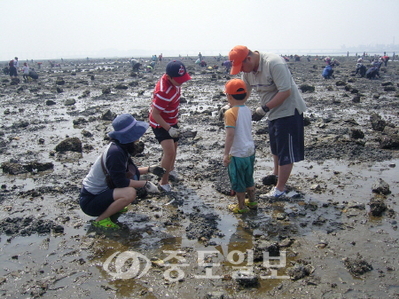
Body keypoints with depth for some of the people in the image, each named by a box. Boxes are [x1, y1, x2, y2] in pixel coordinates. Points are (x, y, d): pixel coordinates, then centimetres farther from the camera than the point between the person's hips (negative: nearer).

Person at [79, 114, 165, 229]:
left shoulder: (120, 147, 2)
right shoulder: (115, 152, -26)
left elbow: (129, 171, 16)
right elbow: (121, 182, -24)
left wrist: (149, 169, 7)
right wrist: (145, 184, -16)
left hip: (100, 192, 9)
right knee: (130, 193, -29)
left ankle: (111, 208, 14)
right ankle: (101, 219, -8)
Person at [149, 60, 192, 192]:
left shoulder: (174, 81, -9)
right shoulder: (163, 92, -36)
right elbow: (155, 114, -30)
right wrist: (169, 129, -31)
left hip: (171, 121, 9)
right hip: (160, 124, -9)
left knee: (174, 146, 25)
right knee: (169, 152, -19)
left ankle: (170, 170, 50)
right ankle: (163, 182, -3)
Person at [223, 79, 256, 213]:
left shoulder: (230, 113, -19)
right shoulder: (247, 110, 2)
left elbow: (230, 134, -25)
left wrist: (226, 154, -19)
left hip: (238, 153, -7)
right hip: (250, 150, 7)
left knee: (237, 182, 10)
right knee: (249, 178, 24)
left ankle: (241, 206, 23)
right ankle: (252, 201, 38)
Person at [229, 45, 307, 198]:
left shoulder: (274, 63, -27)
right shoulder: (248, 69, -2)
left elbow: (285, 91, -29)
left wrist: (264, 109, -29)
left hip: (288, 110, -9)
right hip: (273, 112, 9)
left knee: (286, 151, 1)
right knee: (275, 147, 25)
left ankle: (280, 187, 11)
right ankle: (276, 174, 46)